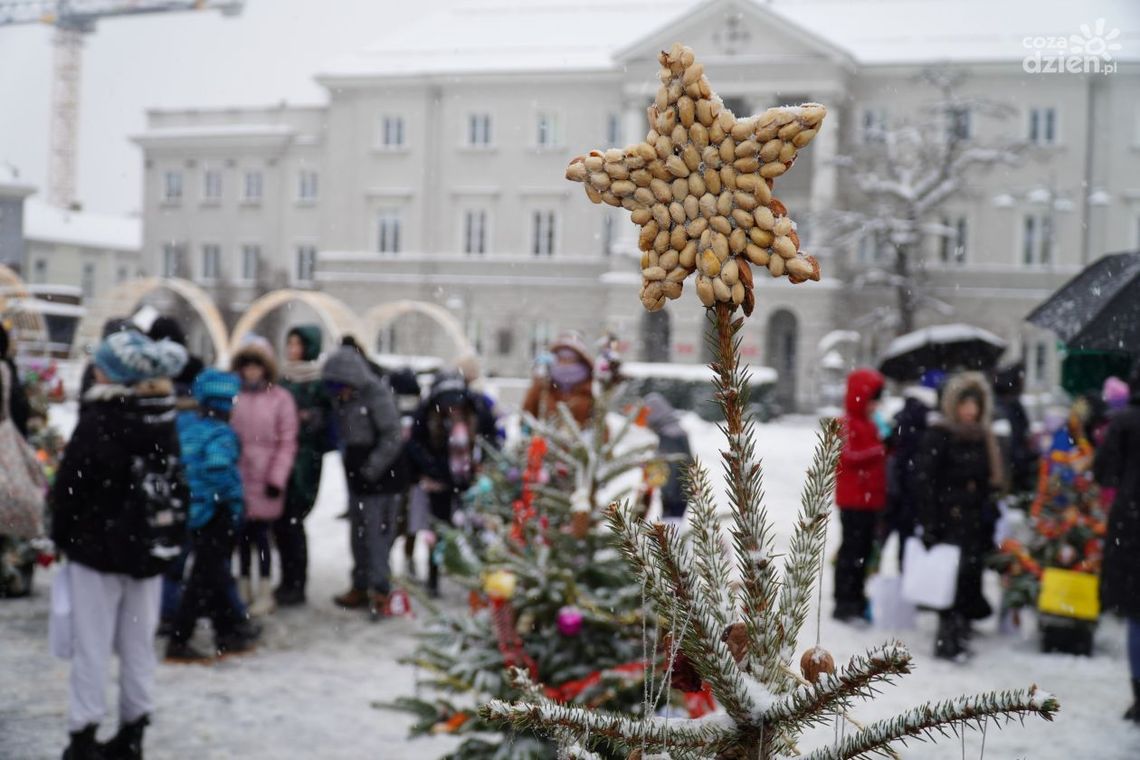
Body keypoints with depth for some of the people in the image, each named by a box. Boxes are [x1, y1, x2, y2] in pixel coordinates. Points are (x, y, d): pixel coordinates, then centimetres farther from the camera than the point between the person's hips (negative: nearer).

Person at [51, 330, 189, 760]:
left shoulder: (98, 421, -17)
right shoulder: (164, 421, 2)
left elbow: (69, 485, -12)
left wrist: (62, 536, 2)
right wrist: (166, 536, 14)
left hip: (98, 545, -5)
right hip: (148, 547, 5)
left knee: (92, 646, 4)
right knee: (138, 644, 12)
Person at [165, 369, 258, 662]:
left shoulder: (183, 424, 2)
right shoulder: (221, 435, -21)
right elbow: (219, 470, -35)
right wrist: (235, 502, -21)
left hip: (190, 509, 8)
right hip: (215, 514, -8)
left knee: (213, 573, 19)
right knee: (205, 578, 2)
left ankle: (227, 632, 30)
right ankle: (178, 641, 4)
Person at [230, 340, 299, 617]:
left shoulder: (280, 399, -4)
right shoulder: (233, 396, 4)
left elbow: (287, 443, -5)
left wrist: (277, 478, -8)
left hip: (265, 479, -3)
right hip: (237, 477, 3)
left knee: (260, 534, -2)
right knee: (242, 534, 10)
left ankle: (264, 593, 10)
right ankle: (244, 588, 23)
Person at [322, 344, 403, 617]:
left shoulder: (377, 394, -17)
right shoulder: (342, 399, 6)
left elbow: (393, 438, -19)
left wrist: (371, 469, -18)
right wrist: (349, 466, 2)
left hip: (379, 478, -8)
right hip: (355, 476, 8)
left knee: (377, 533, -6)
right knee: (358, 533, 15)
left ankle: (380, 589, 1)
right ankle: (361, 586, 26)